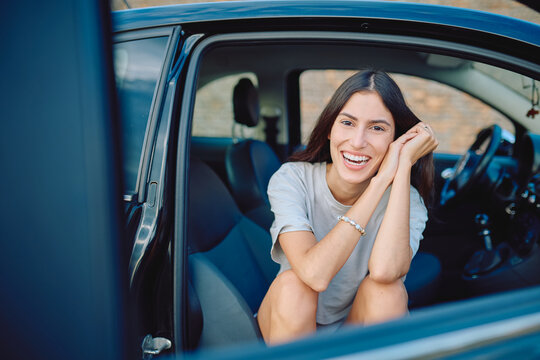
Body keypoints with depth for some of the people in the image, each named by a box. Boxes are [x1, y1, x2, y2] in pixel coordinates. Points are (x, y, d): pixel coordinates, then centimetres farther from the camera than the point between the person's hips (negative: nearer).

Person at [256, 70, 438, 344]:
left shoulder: (407, 199, -15)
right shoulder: (292, 179, -18)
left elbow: (384, 270, -38)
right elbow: (315, 273, -35)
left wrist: (403, 165, -31)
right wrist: (381, 179, -33)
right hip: (291, 328, 0)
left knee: (385, 288, -29)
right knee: (292, 284, -31)